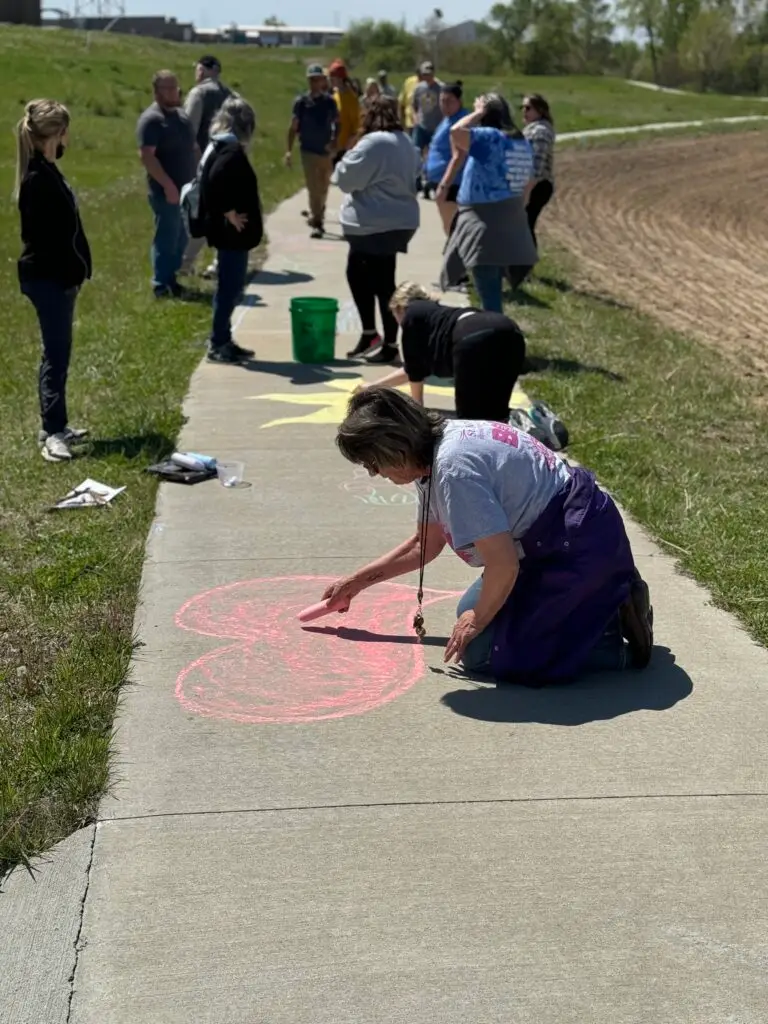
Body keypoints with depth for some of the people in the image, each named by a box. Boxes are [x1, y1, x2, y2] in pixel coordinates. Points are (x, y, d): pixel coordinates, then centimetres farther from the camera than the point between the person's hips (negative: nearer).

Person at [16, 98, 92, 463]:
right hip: (48, 278, -10)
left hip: (57, 275, 10)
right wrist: (66, 275, -19)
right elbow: (42, 235, -21)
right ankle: (52, 433, -4)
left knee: (56, 353, 15)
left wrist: (73, 271, 15)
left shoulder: (46, 171, 12)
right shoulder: (38, 178, -19)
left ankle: (55, 424, 23)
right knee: (56, 355, -7)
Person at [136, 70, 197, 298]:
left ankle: (172, 280, 23)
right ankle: (162, 286, 1)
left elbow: (192, 147, 24)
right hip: (167, 191, -9)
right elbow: (146, 156, -21)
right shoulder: (151, 119, -13)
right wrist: (167, 184, -25)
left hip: (186, 188, 9)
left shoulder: (181, 114, 14)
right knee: (167, 239, -5)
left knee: (181, 239, 13)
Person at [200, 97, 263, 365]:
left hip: (229, 232, 10)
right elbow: (216, 181, -31)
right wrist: (230, 214, -21)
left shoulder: (219, 147, 11)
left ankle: (222, 341, 22)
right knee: (230, 287, -3)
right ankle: (218, 344, 3)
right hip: (232, 232, -10)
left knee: (230, 286, 15)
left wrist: (227, 214, 12)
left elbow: (211, 182, 15)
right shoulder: (232, 150, -17)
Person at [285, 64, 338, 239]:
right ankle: (316, 223, -11)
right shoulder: (301, 102, -4)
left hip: (326, 151, 3)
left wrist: (334, 142, -9)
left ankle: (318, 219, 32)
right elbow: (293, 127, -3)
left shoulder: (330, 102, 2)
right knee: (313, 189, -10)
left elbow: (337, 124, 9)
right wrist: (289, 150, -9)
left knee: (323, 189, 15)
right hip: (309, 151, -3)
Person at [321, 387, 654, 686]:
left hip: (580, 548, -10)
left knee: (480, 653, -13)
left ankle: (619, 642, -5)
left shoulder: (455, 469, -27)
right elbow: (426, 543, 20)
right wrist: (357, 581, 24)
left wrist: (477, 621, -7)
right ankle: (608, 597, 16)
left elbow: (503, 565, -26)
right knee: (469, 612, 21)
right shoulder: (436, 449, 5)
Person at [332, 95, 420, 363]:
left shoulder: (373, 143, -18)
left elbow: (346, 177, -13)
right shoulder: (404, 142, 13)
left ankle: (390, 344, 5)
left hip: (377, 225, -10)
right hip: (395, 221, 10)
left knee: (382, 283, -3)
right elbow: (412, 175, 25)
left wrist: (346, 162, 6)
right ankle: (369, 333, 25)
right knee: (356, 273, 19)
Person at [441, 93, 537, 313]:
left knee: (489, 295, -5)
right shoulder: (522, 143, 12)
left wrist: (478, 113, -12)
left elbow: (456, 131, -28)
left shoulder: (490, 137, -14)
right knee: (492, 292, 20)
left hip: (485, 222, -9)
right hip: (509, 223, 9)